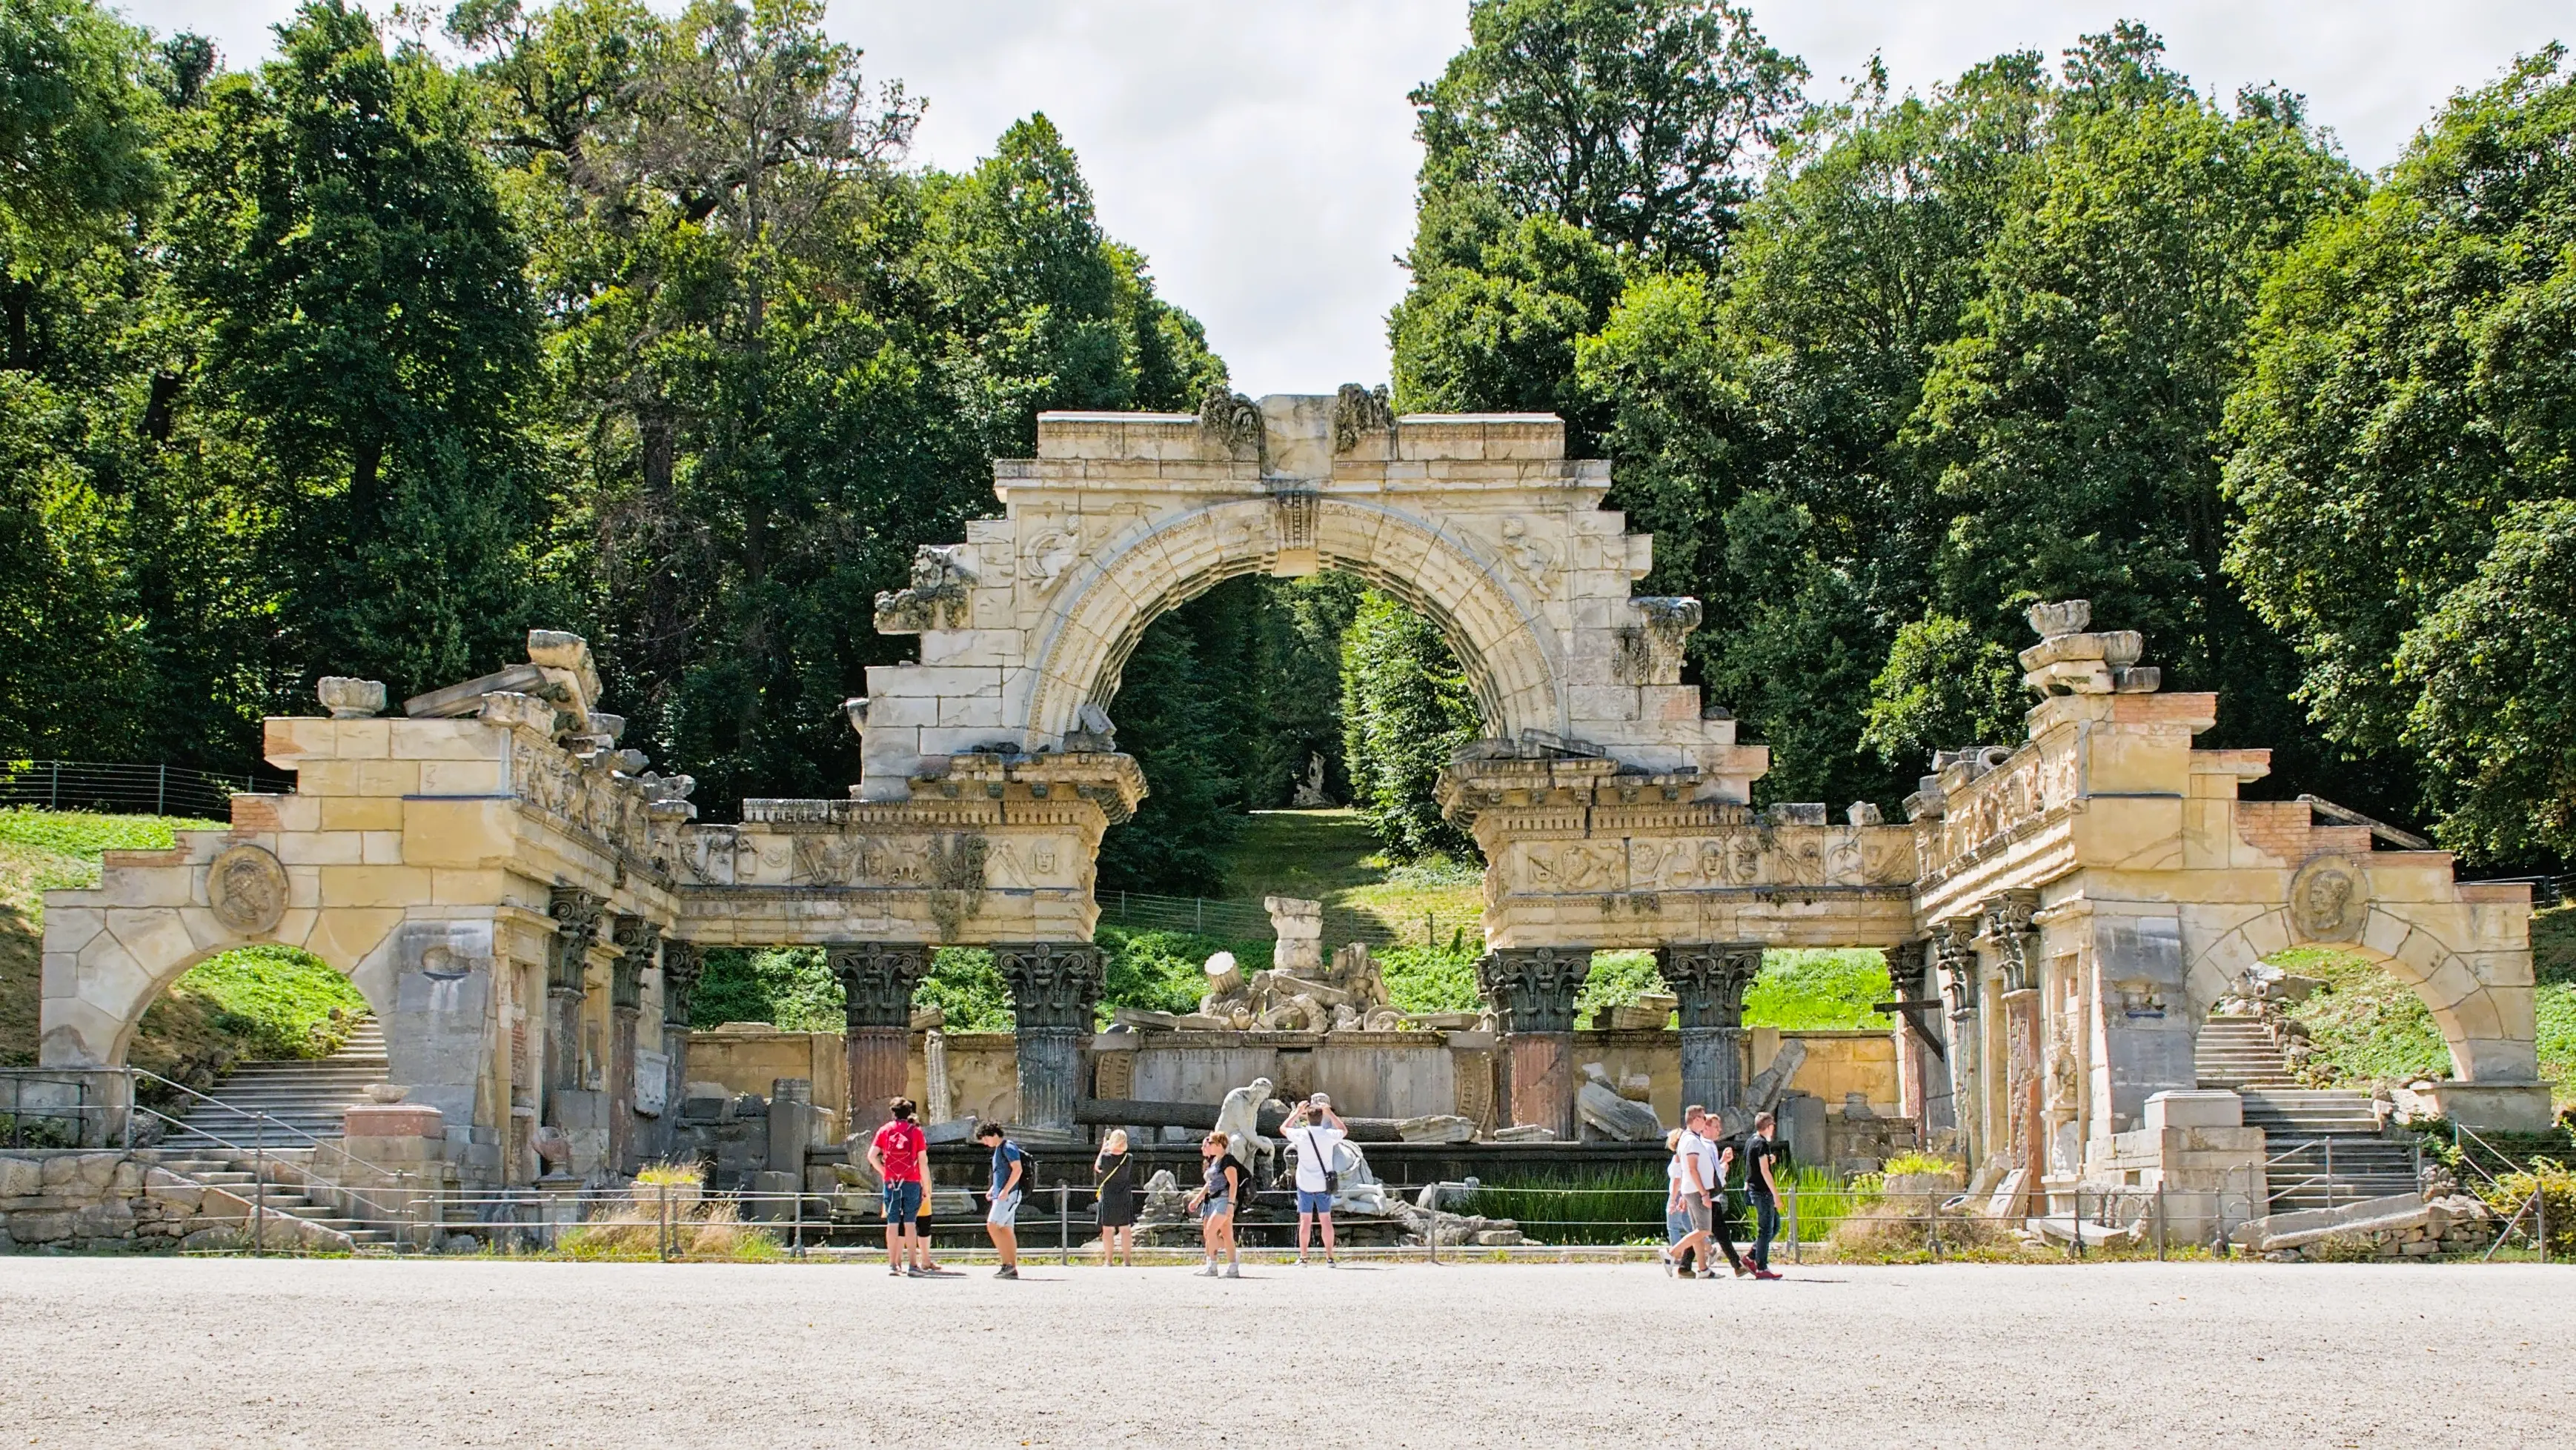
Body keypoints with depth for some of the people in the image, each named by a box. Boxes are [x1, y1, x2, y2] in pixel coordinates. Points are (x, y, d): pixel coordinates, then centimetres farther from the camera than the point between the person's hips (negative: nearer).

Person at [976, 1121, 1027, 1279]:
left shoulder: (1008, 1147, -10)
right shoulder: (999, 1150, 20)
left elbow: (1018, 1169, -19)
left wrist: (1005, 1190, -21)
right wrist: (993, 1189, 18)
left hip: (1010, 1194, -10)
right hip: (1002, 1195, 10)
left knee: (992, 1225, -16)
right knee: (1007, 1230, 6)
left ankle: (1007, 1263, -17)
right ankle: (1013, 1269, 5)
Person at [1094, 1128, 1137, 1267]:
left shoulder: (1105, 1157, -15)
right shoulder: (1129, 1159, -9)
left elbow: (1097, 1168, 5)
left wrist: (1103, 1150, 10)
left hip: (1107, 1199, -2)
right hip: (1125, 1199, 2)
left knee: (1107, 1230, 7)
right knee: (1125, 1229, 9)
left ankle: (1107, 1261, 9)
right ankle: (1127, 1260, 12)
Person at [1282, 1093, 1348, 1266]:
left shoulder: (1301, 1134, -9)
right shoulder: (1329, 1135, -6)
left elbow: (1283, 1128, 11)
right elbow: (1344, 1130, 17)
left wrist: (1297, 1112, 15)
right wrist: (1330, 1113, 15)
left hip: (1305, 1184, -1)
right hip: (1324, 1184, 1)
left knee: (1305, 1220, 3)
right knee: (1326, 1219, 6)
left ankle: (1303, 1257, 4)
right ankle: (1330, 1258, 5)